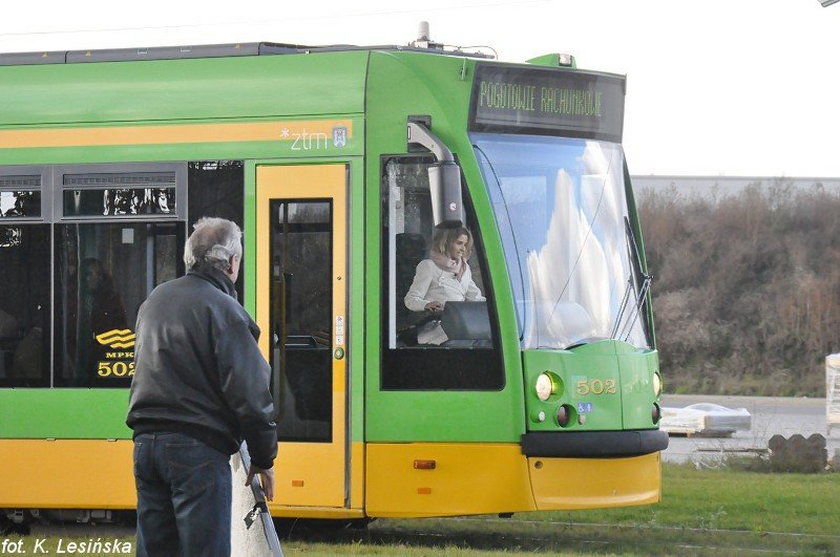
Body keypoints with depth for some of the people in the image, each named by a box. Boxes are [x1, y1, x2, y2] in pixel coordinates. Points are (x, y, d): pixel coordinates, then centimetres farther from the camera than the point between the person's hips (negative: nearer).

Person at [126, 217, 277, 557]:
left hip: (146, 443, 7)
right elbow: (250, 394, -13)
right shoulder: (224, 311, -10)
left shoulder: (154, 302, 15)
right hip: (197, 451, -7)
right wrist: (263, 458, -3)